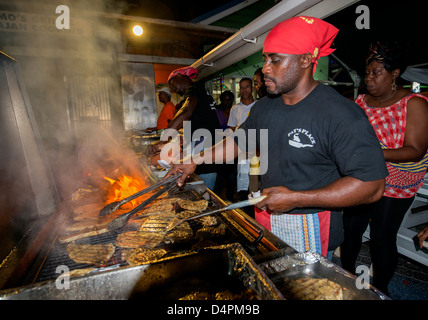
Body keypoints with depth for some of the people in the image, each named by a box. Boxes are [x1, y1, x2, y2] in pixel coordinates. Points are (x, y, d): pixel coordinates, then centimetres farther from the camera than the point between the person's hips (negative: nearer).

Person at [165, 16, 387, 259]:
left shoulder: (341, 114, -20)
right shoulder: (264, 107, 2)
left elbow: (372, 186, -22)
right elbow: (238, 143, 12)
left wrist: (295, 198, -26)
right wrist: (195, 161, 4)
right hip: (266, 218, 6)